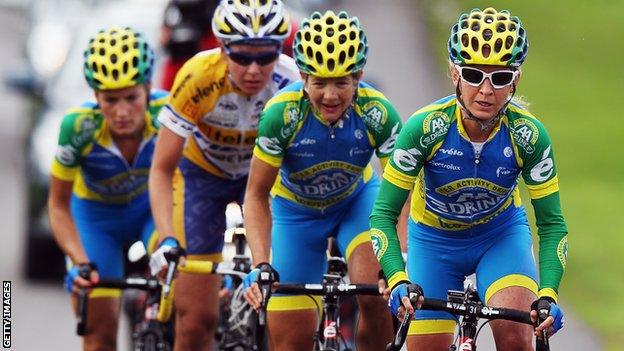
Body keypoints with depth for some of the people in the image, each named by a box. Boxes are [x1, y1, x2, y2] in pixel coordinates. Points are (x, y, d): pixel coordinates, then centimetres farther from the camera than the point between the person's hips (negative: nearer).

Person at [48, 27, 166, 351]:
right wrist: (79, 261, -32)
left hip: (151, 207, 0)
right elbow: (58, 204, -19)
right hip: (96, 215, 0)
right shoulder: (80, 127, -32)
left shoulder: (166, 114, -33)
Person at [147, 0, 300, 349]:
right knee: (197, 317, -6)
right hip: (202, 172, -2)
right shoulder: (197, 78, -34)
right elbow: (162, 169, -28)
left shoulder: (292, 82, -31)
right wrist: (167, 241, -41)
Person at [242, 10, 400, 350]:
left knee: (378, 298, -28)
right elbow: (256, 195, -23)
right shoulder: (282, 114, -32)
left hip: (356, 200, 0)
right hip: (296, 209, 0)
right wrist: (260, 266, -35)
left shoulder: (377, 114, -30)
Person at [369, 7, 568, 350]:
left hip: (501, 235, 0)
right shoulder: (425, 127, -28)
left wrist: (548, 295, -32)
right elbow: (383, 214, -24)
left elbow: (551, 223, -17)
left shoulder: (528, 134, -25)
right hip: (434, 240, 0)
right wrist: (398, 282, -40)